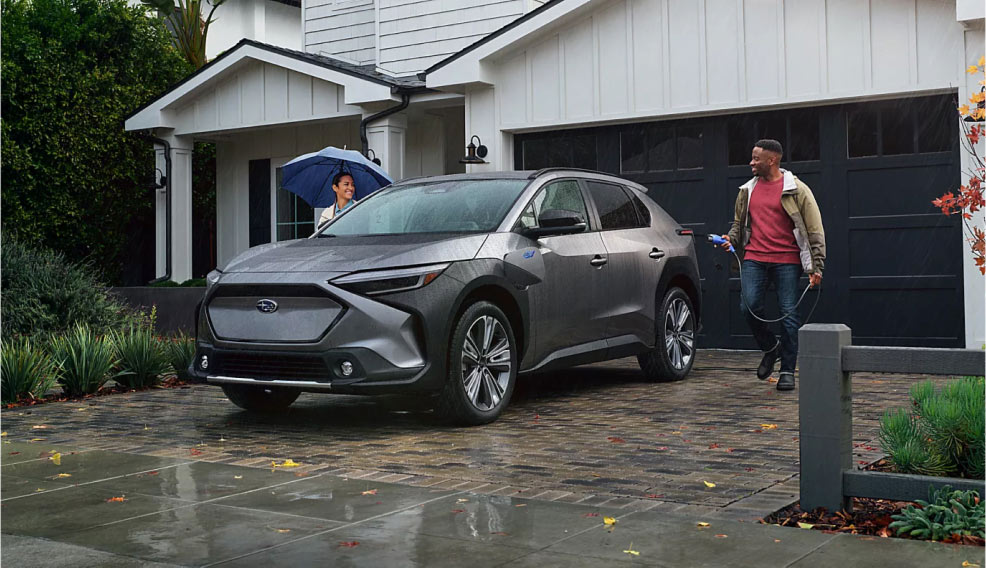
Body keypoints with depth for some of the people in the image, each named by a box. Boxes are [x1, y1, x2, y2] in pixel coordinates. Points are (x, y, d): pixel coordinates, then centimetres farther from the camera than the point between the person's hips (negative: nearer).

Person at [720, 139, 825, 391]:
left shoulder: (796, 190, 1)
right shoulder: (747, 190, 14)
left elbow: (815, 231, 1)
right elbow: (739, 223, 27)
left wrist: (816, 267, -5)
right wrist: (730, 238, 4)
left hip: (787, 260, -3)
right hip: (754, 259, 4)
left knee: (789, 313, -3)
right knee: (749, 306, -12)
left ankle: (787, 371, 8)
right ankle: (770, 348, 17)